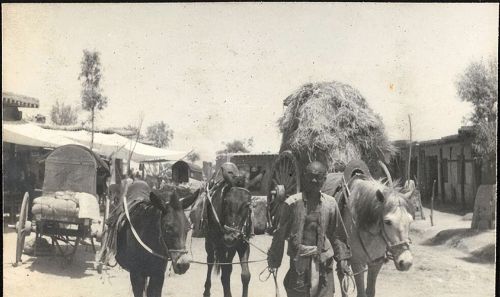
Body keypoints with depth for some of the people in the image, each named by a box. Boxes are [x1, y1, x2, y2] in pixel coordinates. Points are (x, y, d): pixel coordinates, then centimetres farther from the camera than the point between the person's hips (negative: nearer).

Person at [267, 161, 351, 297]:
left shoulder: (330, 203, 1)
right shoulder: (292, 203, -6)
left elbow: (337, 234, 11)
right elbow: (280, 234, 0)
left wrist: (342, 258, 7)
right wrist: (274, 260, 2)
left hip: (324, 262, 2)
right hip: (299, 259, -2)